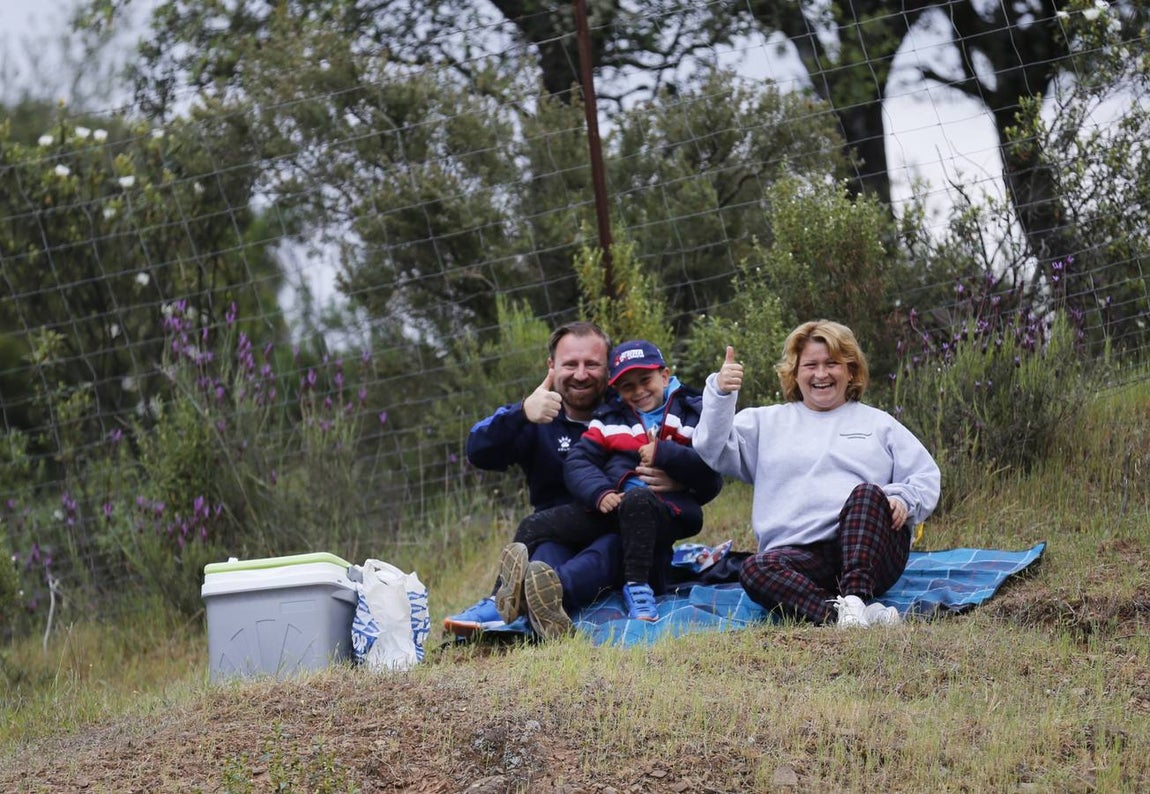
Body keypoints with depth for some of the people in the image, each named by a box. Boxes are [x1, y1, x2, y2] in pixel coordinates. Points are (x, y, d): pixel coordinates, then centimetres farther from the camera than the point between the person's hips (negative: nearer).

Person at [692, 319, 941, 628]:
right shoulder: (768, 422, 26)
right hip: (800, 556, 0)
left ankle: (854, 599, -49)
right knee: (754, 570, -33)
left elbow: (926, 476, 17)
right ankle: (850, 614, -52)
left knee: (867, 493, -33)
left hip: (869, 549, 0)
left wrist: (903, 500, -7)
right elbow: (712, 450, 11)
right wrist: (720, 394, -7)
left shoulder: (877, 423, 25)